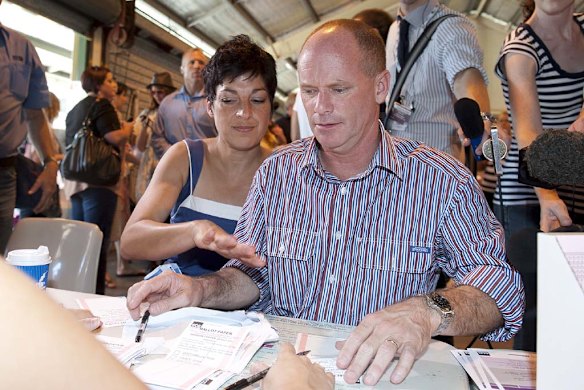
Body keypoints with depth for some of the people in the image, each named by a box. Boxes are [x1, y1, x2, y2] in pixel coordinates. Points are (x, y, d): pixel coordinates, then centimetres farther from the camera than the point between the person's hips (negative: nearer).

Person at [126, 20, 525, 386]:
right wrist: (202, 289, -11)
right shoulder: (276, 172, 5)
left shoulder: (442, 180, -6)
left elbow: (500, 284, -10)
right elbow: (253, 272, 10)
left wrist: (430, 311, -31)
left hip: (383, 375, 0)